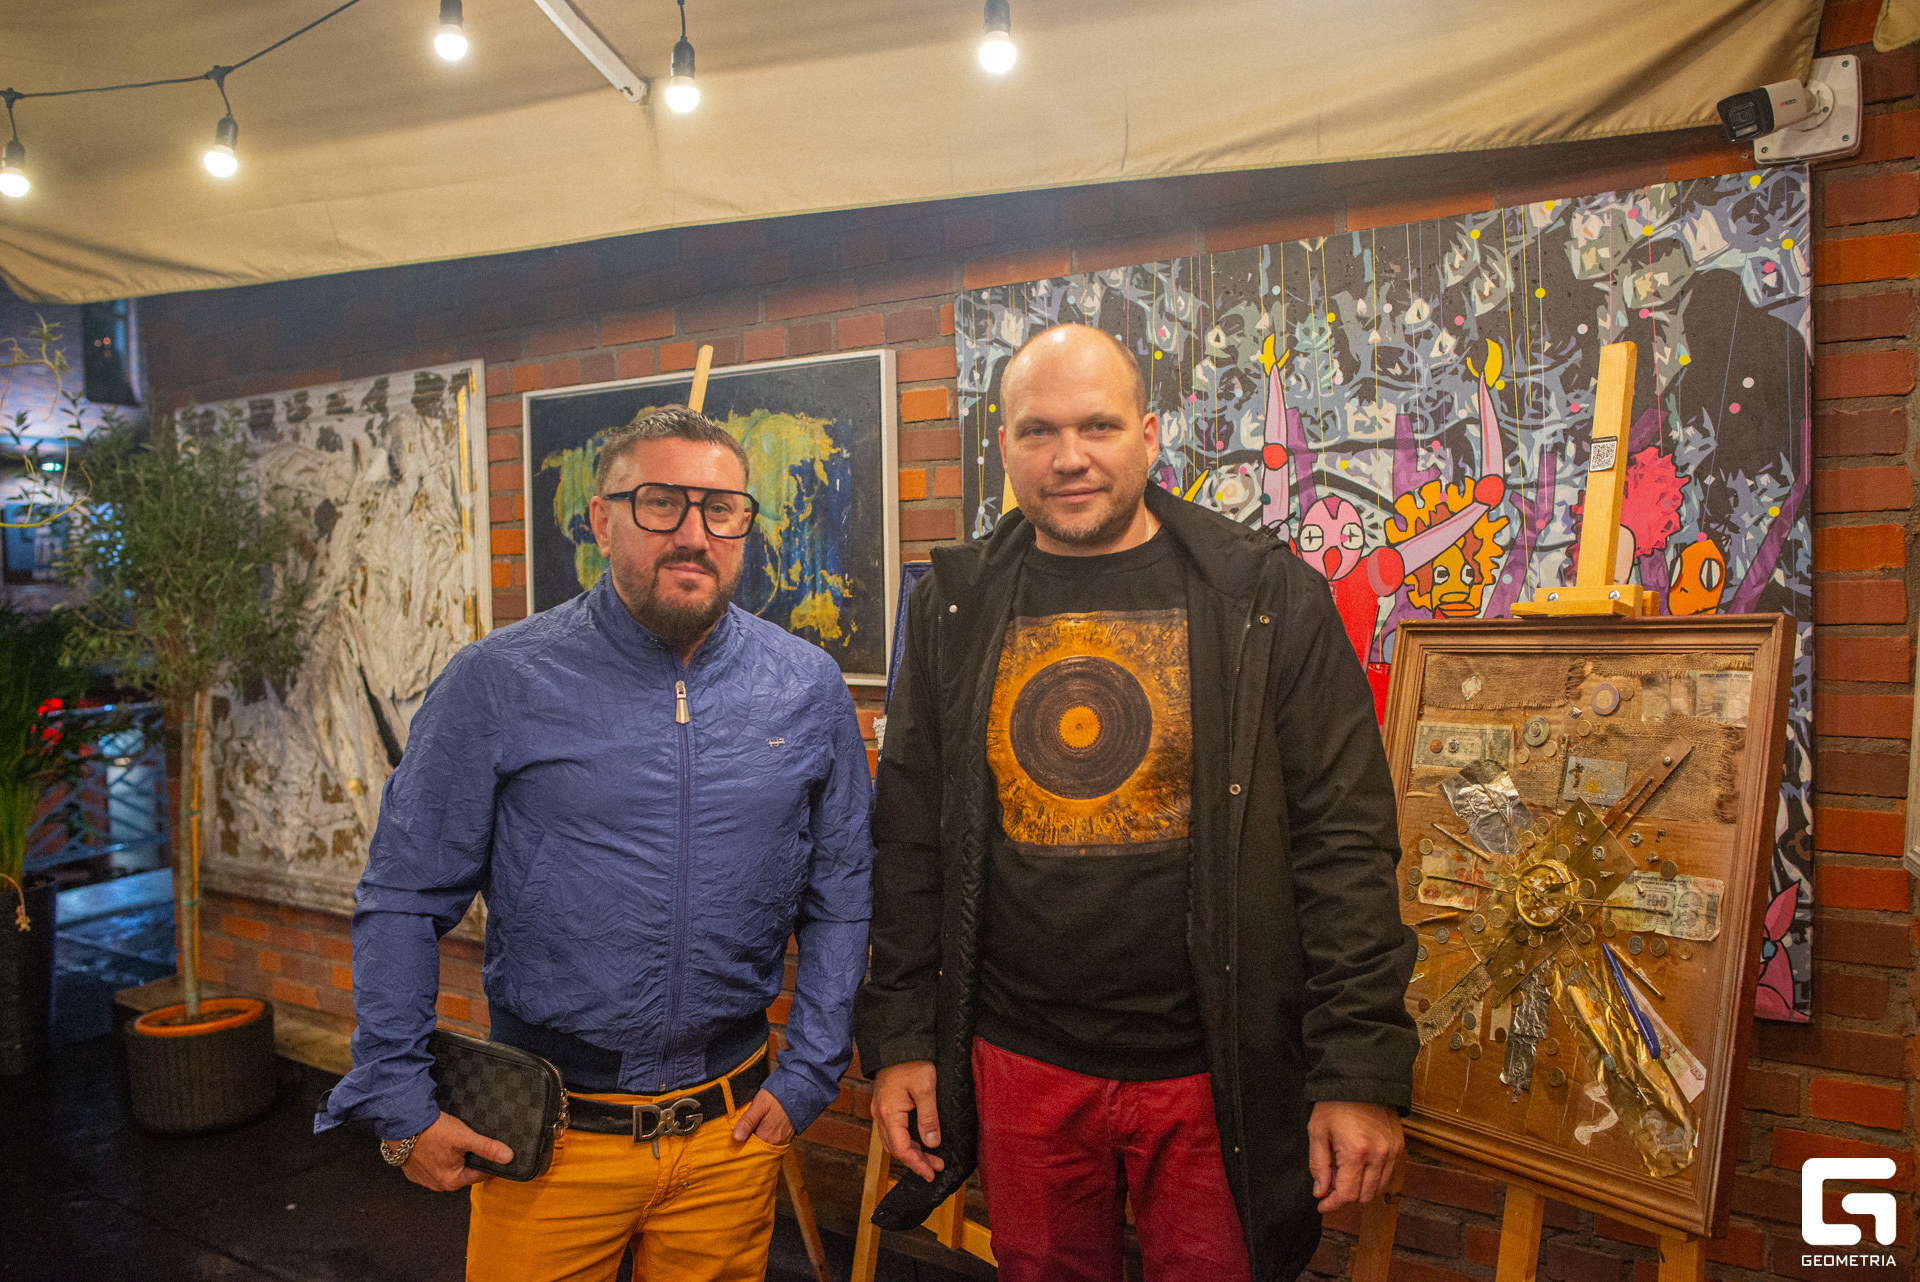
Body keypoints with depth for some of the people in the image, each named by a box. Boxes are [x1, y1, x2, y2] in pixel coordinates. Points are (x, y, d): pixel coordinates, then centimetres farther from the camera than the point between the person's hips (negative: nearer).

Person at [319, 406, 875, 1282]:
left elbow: (839, 900, 2)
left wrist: (806, 1078, 0)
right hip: (544, 1135, -1)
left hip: (732, 1127, 2)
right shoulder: (498, 682, -10)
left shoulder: (809, 691, -4)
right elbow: (405, 899, -4)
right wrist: (400, 1102, -4)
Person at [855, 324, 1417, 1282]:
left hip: (1213, 1075, -2)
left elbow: (1344, 843, -7)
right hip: (1017, 1063, 3)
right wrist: (899, 1036, 3)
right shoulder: (954, 608, 2)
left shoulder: (1266, 599, -6)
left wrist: (1362, 1068, -10)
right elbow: (909, 841, 5)